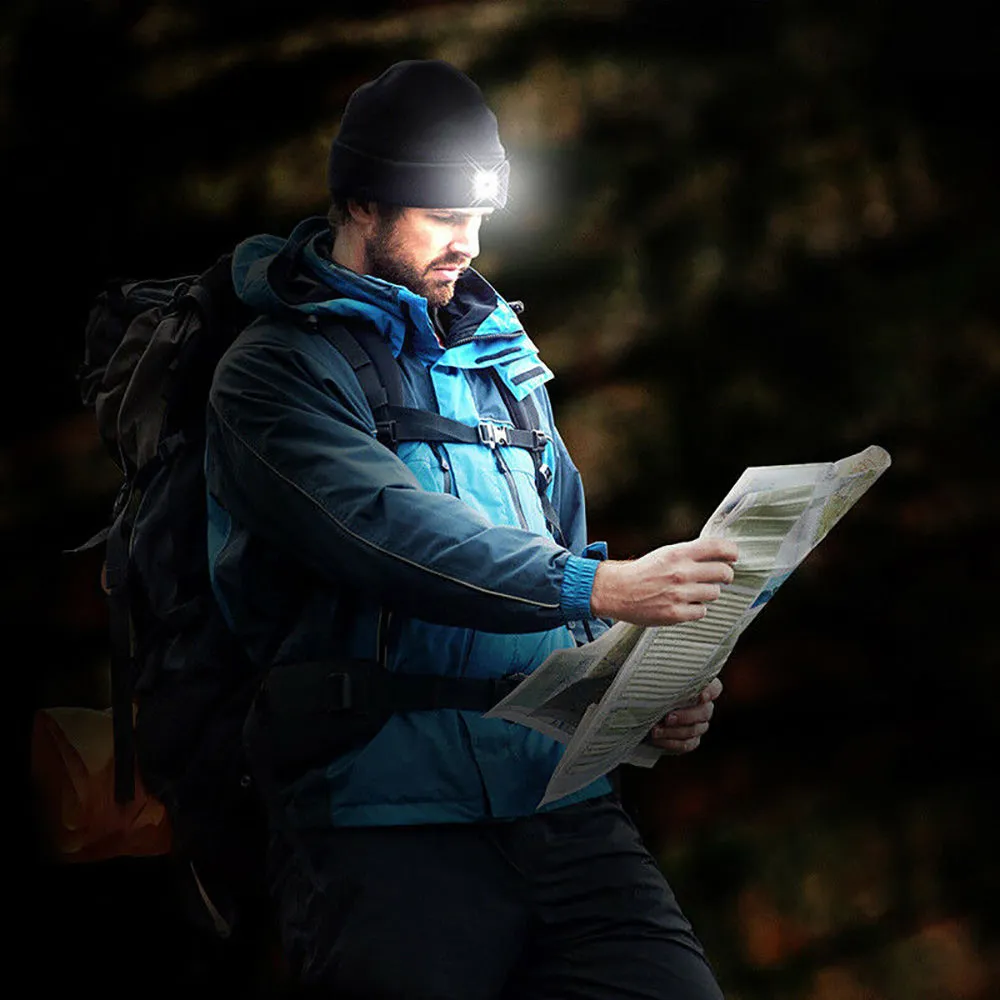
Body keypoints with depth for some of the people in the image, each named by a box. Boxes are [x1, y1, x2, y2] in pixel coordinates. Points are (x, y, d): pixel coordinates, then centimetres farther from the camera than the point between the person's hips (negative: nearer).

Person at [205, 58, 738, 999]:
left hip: (565, 798, 5)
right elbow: (391, 533, -16)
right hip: (384, 809, -4)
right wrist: (602, 585, -26)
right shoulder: (274, 370, 0)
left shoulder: (503, 358, 22)